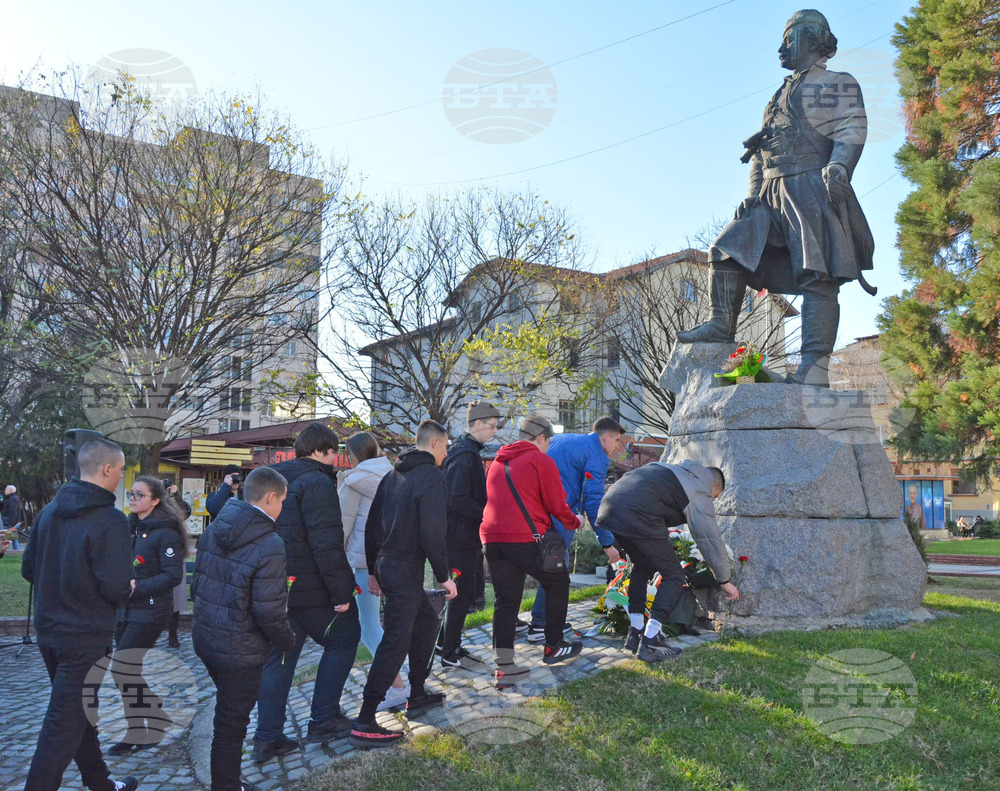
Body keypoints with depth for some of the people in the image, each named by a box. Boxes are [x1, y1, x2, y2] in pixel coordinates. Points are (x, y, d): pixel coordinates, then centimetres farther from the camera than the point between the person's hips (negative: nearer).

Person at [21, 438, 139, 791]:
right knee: (65, 726, 3)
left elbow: (29, 568, 10)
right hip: (87, 637, -8)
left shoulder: (50, 510, 2)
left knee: (79, 711, 21)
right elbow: (116, 588, -24)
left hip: (48, 630, 8)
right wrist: (127, 589, -2)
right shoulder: (110, 520, -22)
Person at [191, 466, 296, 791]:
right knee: (231, 725, 9)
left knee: (227, 713, 26)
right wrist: (288, 640, -6)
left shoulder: (213, 530, 0)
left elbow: (197, 585, 9)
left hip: (205, 639, 8)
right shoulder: (269, 545, -24)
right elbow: (269, 613, -23)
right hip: (240, 651, -8)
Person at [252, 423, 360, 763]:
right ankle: (323, 720, 13)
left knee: (279, 658, 14)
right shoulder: (317, 483, -15)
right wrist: (341, 591, -19)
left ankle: (267, 739, 17)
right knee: (343, 638, 10)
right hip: (308, 588, -8)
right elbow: (327, 543, -22)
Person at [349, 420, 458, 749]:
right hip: (406, 570, -9)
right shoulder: (432, 477, -13)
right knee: (395, 644, -5)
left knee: (427, 620, 24)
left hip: (386, 564, 9)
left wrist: (374, 569, 22)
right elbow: (433, 533, -20)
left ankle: (417, 696, 32)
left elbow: (372, 525, 16)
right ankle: (364, 724, -2)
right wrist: (443, 576, -11)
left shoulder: (392, 476, 13)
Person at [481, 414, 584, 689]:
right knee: (557, 583, 17)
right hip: (526, 540, -6)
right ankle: (553, 648, 25)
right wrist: (574, 522, 17)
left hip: (492, 540, 6)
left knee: (505, 601, 9)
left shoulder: (497, 463, 20)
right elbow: (556, 504, -3)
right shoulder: (541, 460, -3)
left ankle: (504, 667, 3)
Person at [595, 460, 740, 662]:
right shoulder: (699, 493, 9)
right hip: (637, 516, -9)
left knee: (642, 566, 27)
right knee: (673, 576, 6)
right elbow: (711, 538, 9)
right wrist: (725, 580, 18)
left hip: (610, 504, 9)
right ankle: (650, 644, 2)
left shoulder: (673, 470, 32)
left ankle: (635, 634, 30)